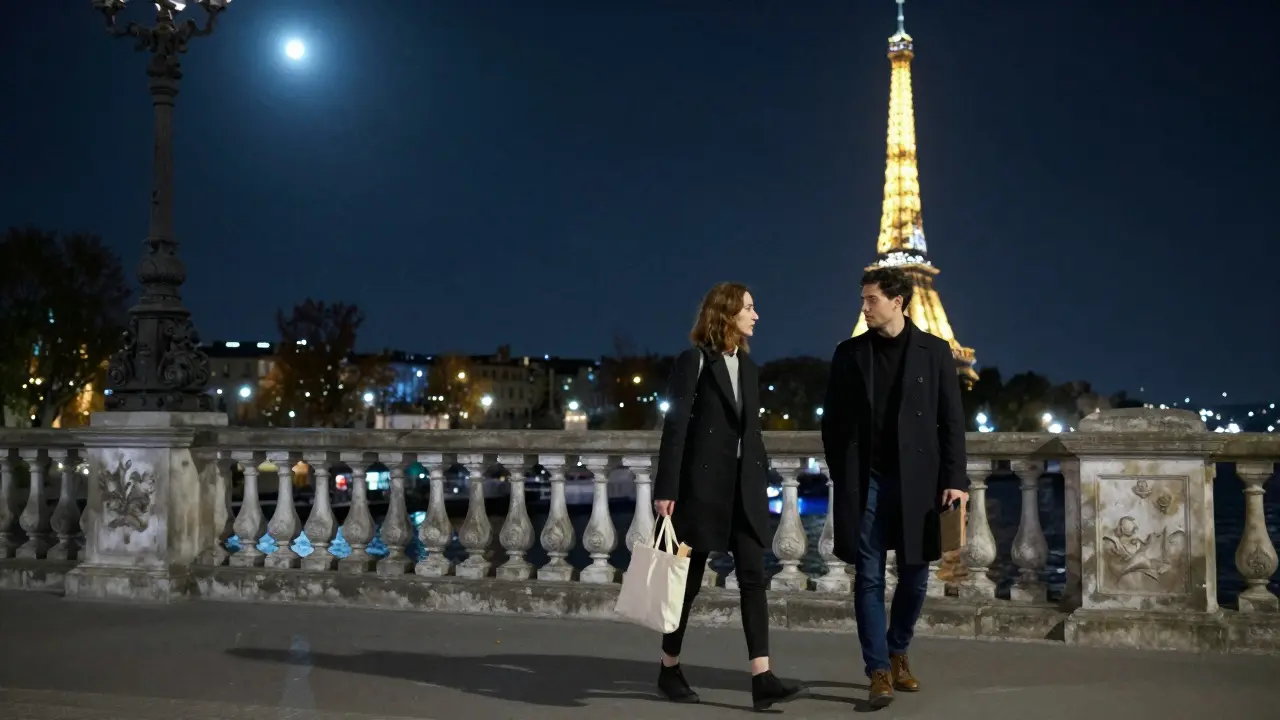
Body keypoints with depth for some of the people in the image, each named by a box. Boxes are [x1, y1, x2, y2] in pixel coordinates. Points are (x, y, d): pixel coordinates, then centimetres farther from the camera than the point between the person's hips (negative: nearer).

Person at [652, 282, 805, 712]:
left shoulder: (748, 366, 14)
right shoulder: (694, 361, -5)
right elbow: (675, 427, -10)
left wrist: (762, 475, 11)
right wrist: (666, 489, -15)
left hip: (744, 485, 6)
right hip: (703, 483, -6)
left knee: (753, 578, -4)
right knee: (689, 578, 5)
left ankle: (762, 679, -7)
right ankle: (670, 669, 20)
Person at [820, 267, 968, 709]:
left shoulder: (934, 351, 3)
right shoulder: (849, 353, 6)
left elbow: (952, 421, 2)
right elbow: (832, 420, 8)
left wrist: (954, 479, -6)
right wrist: (841, 475, 1)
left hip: (916, 479, 0)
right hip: (865, 481, 0)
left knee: (914, 575, 8)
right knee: (869, 578, -2)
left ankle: (897, 653, 29)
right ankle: (879, 671, 3)